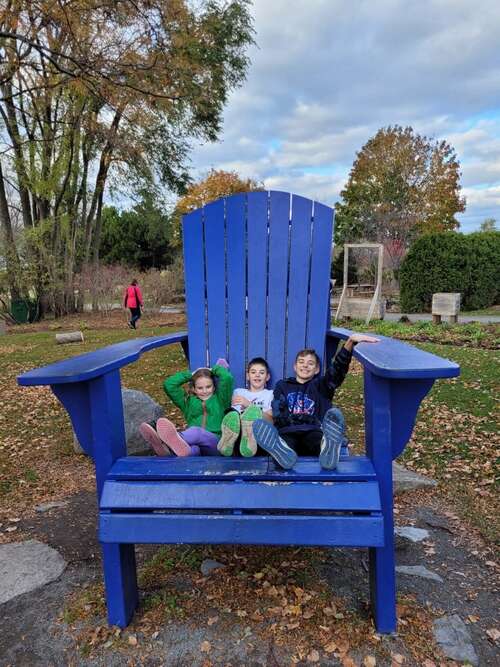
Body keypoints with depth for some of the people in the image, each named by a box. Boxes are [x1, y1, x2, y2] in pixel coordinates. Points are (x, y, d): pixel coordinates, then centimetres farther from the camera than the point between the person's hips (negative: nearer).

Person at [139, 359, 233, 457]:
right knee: (193, 449, -36)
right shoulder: (188, 401, 27)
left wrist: (214, 369, 23)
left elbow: (227, 378, 3)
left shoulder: (219, 399, 20)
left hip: (214, 444, -3)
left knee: (196, 431, -37)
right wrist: (190, 375, 25)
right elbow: (168, 384, 20)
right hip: (194, 443, 4)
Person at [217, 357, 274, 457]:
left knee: (253, 410, -36)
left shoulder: (270, 394, 22)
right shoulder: (238, 392, 30)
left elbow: (271, 419, 3)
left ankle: (249, 442, -56)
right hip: (237, 430, 2)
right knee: (232, 414, -34)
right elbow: (232, 415, 16)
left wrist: (250, 406, -9)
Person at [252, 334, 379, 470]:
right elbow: (278, 416, 10)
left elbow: (337, 368, 6)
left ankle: (328, 447, -63)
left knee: (334, 414, -34)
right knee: (259, 424, -34)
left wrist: (351, 341, -13)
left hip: (313, 433, 1)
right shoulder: (282, 386, 28)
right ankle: (283, 452, -61)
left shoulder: (320, 385, 27)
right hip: (288, 434, 0)